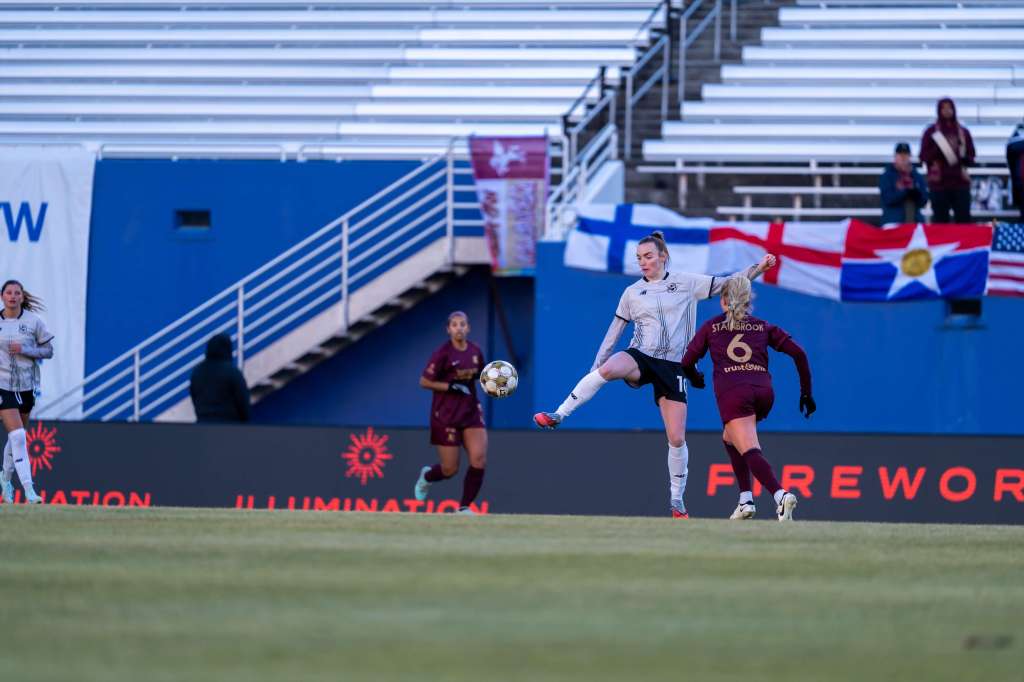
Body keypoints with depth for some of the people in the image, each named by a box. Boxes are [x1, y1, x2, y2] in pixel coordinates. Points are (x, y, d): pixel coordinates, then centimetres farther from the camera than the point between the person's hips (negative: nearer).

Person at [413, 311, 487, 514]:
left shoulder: (475, 351, 4)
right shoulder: (443, 353, -12)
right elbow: (424, 382, -10)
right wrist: (451, 386, -20)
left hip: (471, 411, 4)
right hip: (446, 414, -4)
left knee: (479, 460, -13)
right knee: (450, 470, 2)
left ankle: (464, 507, 2)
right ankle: (427, 476, 38)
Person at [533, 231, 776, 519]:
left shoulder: (686, 283, 6)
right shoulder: (632, 293, 9)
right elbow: (613, 333, 14)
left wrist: (758, 267, -7)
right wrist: (597, 364, 11)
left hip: (672, 366, 0)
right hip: (639, 357, 0)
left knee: (677, 438, -5)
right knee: (608, 369, -37)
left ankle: (677, 500, 8)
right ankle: (558, 415, -31)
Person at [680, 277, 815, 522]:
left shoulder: (711, 327, 17)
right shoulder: (763, 327, 21)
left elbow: (687, 362, 17)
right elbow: (798, 353, 12)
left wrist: (696, 380, 39)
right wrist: (806, 392, 17)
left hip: (733, 392, -4)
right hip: (763, 391, 4)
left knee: (750, 452, -16)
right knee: (730, 438, 28)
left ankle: (781, 495, -41)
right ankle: (745, 500, 17)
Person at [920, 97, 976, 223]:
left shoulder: (963, 132, 10)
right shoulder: (931, 132, 5)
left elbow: (971, 156, 13)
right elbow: (924, 156, 1)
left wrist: (964, 157, -9)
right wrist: (939, 151, -15)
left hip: (961, 182, 2)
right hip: (939, 183, -2)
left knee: (964, 220, -4)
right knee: (940, 220, -2)